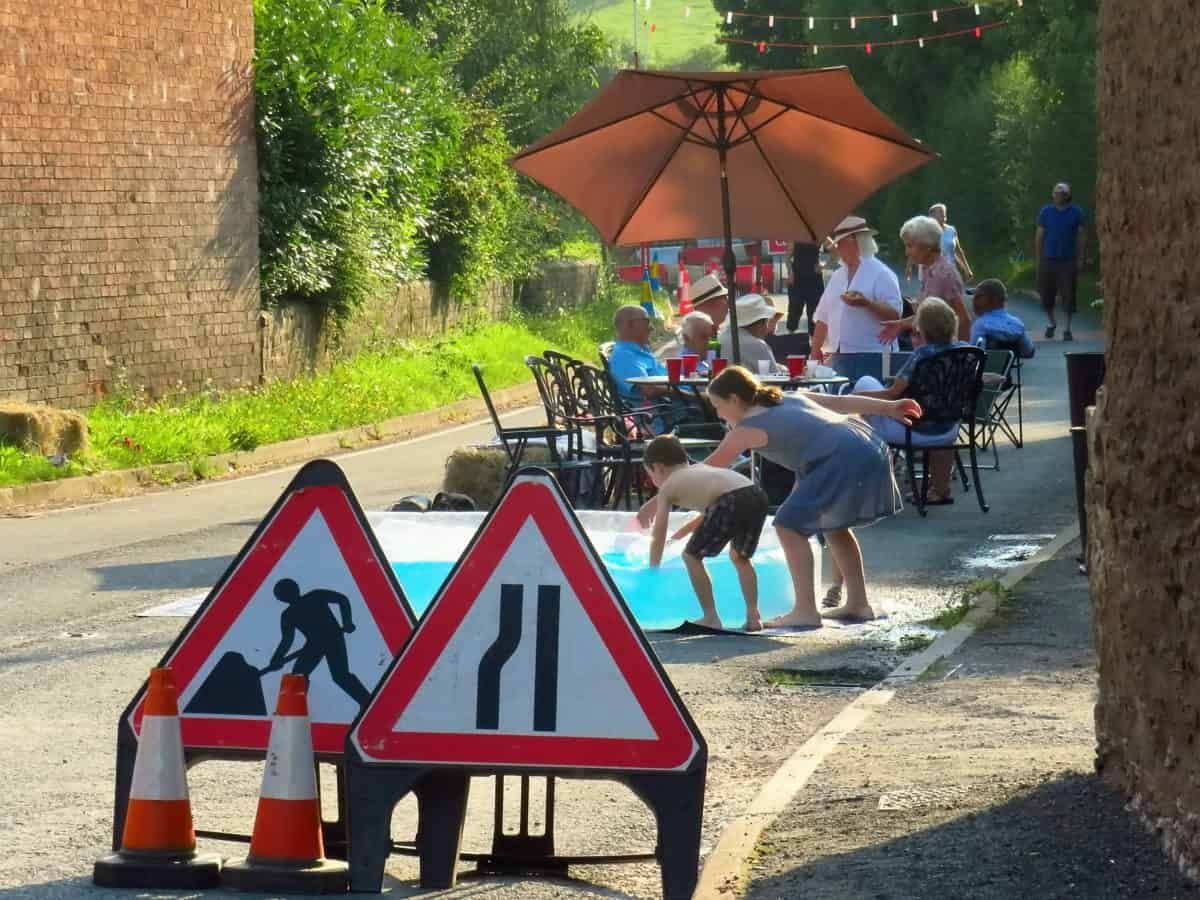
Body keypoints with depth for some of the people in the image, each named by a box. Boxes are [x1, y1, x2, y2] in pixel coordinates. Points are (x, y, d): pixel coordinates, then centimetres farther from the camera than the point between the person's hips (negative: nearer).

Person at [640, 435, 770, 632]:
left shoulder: (667, 488, 21)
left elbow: (658, 538, 23)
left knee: (691, 556, 11)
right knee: (739, 556, 29)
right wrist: (683, 532, 63)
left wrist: (652, 572, 35)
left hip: (733, 502, -7)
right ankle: (753, 616, 20)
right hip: (758, 496, 7)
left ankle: (711, 617, 9)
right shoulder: (699, 469, 38)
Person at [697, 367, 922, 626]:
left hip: (846, 461, -9)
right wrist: (888, 407, 32)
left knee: (789, 525, -5)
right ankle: (858, 604, 34)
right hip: (872, 451, 9)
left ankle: (805, 611, -7)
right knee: (833, 524, 28)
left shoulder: (748, 427, -1)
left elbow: (709, 469, 3)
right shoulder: (790, 400, 22)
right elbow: (841, 402, 24)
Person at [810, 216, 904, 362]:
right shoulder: (838, 276, 17)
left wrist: (867, 303, -25)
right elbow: (823, 317, 20)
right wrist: (816, 350, 13)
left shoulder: (881, 274, -3)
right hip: (837, 358, 6)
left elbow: (895, 314, -12)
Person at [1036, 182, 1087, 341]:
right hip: (1048, 260, 1)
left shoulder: (1076, 213, 2)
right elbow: (1039, 236, 7)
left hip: (1068, 261, -1)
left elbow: (1082, 236, 3)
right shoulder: (1046, 212, 5)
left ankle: (1067, 329, 7)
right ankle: (1052, 322, 29)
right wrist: (1038, 259, 3)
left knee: (1068, 296, -3)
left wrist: (1080, 259, -3)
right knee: (1046, 295, 5)